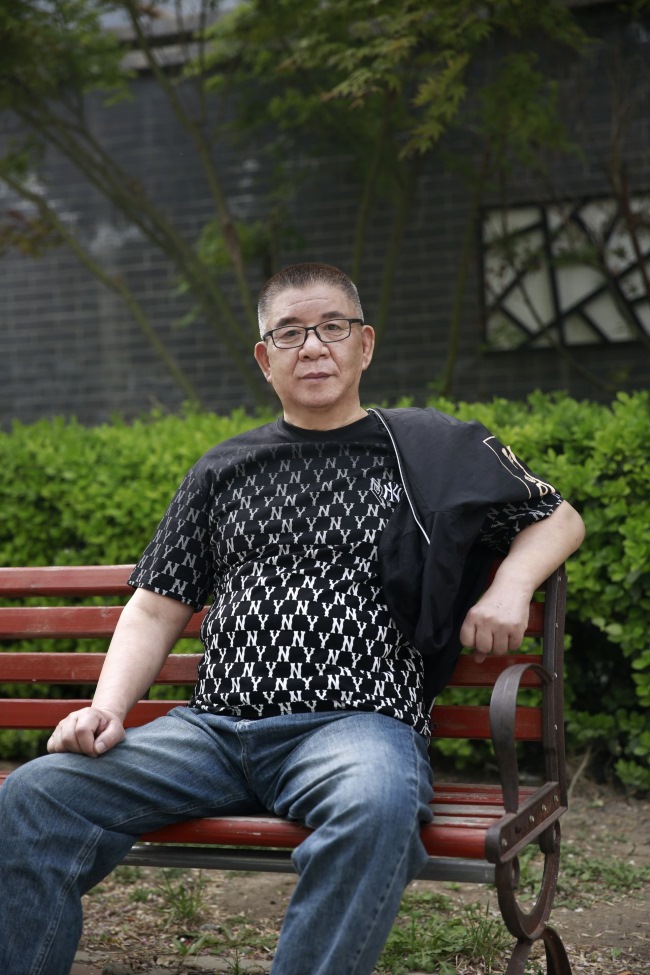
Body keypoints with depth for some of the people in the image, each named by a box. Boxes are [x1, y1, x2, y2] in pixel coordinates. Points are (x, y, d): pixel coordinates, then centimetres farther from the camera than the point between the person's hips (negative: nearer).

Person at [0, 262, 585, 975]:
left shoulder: (435, 453, 14)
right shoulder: (222, 471, 20)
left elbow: (560, 517, 22)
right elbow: (155, 610, 19)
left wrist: (510, 585, 0)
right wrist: (107, 708, 1)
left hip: (358, 722, -3)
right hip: (213, 724, 3)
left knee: (377, 808, -40)